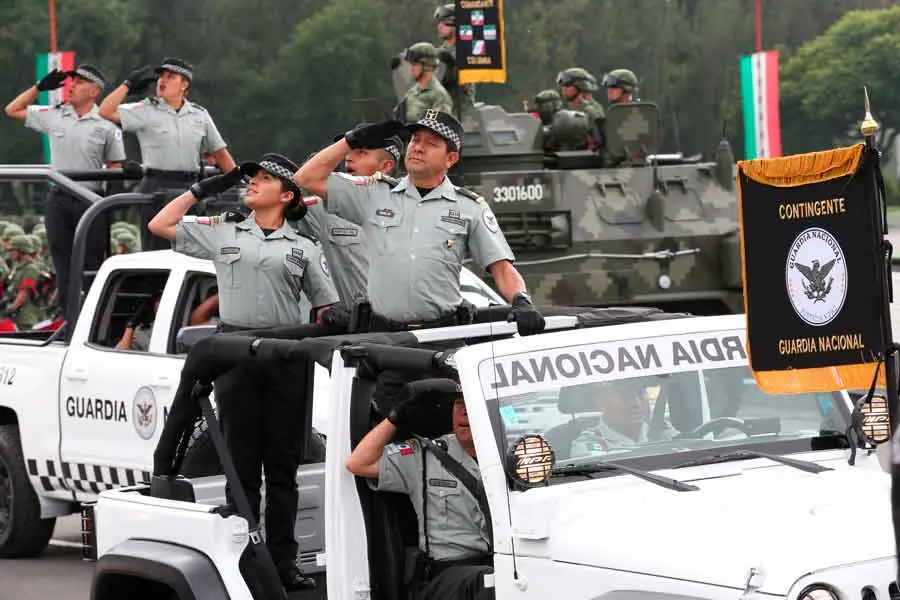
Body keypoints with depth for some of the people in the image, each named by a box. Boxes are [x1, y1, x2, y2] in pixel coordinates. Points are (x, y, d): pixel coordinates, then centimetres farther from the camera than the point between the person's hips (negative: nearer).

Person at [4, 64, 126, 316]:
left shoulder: (106, 125, -2)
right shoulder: (53, 116, 6)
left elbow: (115, 168, 2)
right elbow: (12, 110, 16)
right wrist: (40, 86, 7)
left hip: (92, 202, -3)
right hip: (58, 201, 3)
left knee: (92, 265, 0)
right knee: (63, 265, 5)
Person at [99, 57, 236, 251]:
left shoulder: (200, 115, 13)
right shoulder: (147, 111, 3)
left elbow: (220, 152, 17)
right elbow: (106, 111, -8)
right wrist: (128, 84, -8)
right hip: (157, 189, -3)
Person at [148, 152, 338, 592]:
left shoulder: (304, 248, 11)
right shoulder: (222, 233, 11)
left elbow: (326, 308, 10)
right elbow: (159, 226, 13)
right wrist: (203, 189, 10)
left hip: (287, 357, 0)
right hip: (235, 353, 0)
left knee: (283, 465, 3)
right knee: (242, 464, 1)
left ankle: (283, 562, 7)